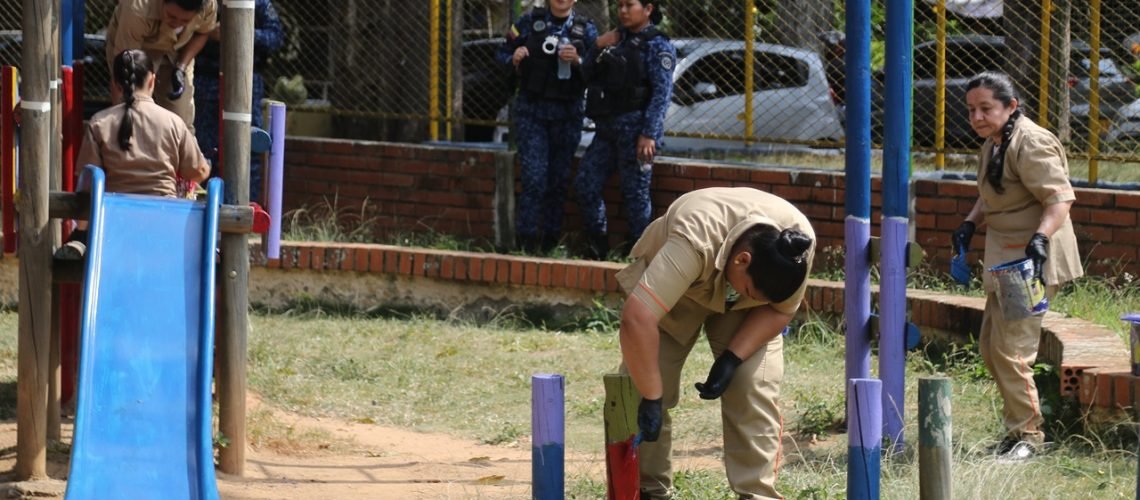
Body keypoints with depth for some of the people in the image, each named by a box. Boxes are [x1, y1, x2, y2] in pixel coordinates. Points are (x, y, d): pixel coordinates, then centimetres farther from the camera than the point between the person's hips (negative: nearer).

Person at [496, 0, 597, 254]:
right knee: (534, 177, -10)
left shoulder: (585, 29, 4)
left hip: (567, 115, 1)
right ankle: (526, 240, -6)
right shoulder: (529, 21, 4)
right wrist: (513, 59, -10)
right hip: (531, 110, -1)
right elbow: (502, 53, 11)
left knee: (559, 180, 5)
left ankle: (551, 241, 13)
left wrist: (577, 61, -18)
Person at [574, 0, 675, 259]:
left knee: (635, 192, -3)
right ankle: (597, 245, 16)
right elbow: (589, 77, 18)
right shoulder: (617, 39, 16)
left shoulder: (657, 45, -5)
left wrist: (649, 134, -20)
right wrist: (599, 49, 1)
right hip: (607, 128, 8)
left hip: (634, 127, -8)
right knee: (585, 183, 4)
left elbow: (662, 93, -13)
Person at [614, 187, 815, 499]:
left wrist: (732, 359, -28)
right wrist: (651, 399, -44)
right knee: (640, 388, -13)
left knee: (755, 388, -16)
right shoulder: (696, 241, -45)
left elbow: (779, 309, -14)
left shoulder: (800, 242, -32)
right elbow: (636, 320, -49)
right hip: (671, 286, -2)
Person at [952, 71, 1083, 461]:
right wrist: (971, 223, 10)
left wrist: (1041, 237, -39)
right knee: (990, 347, 14)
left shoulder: (1030, 144, -19)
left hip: (1033, 261, -11)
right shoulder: (993, 144, 13)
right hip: (1005, 259, 11)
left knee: (1010, 349, -12)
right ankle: (1019, 426, 24)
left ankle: (1027, 434, -2)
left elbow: (1060, 197, -25)